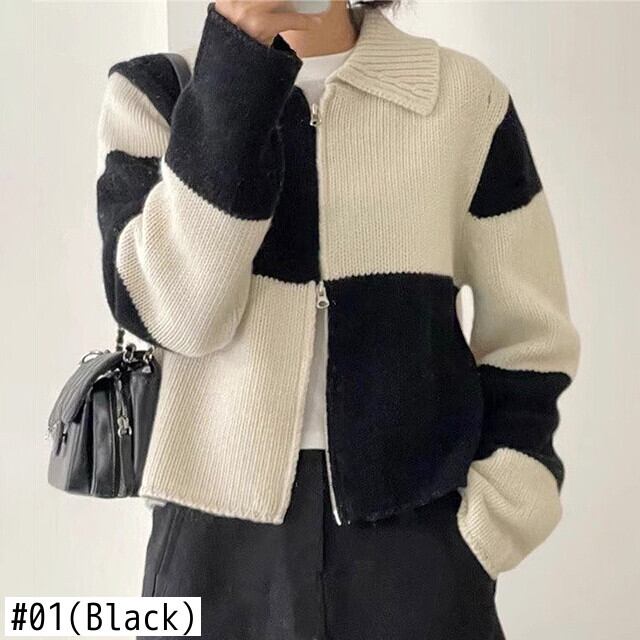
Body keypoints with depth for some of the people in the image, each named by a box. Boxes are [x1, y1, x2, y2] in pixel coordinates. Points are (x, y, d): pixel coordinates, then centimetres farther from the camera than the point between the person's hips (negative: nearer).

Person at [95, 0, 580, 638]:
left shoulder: (464, 96, -2)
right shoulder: (151, 92, -1)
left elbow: (527, 339, 3)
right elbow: (173, 310, -16)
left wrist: (495, 510, -7)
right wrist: (240, 61, -19)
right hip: (219, 534, 1)